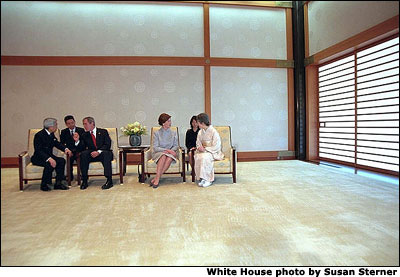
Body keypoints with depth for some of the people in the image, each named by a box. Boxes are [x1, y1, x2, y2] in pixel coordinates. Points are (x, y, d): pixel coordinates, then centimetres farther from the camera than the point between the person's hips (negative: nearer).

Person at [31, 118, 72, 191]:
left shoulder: (51, 134, 5)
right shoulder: (39, 135, -19)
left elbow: (57, 143, 14)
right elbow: (38, 151, -26)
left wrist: (65, 149, -7)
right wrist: (49, 159, -40)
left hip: (49, 156, 7)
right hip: (38, 158, -7)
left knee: (62, 160, -18)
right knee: (49, 164, -34)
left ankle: (58, 183, -13)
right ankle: (44, 185, -14)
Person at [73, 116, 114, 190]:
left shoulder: (103, 132, 5)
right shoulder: (85, 135, 13)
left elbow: (107, 145, -8)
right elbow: (81, 149, 7)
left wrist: (98, 152, -23)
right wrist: (77, 141, -11)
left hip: (102, 153, -3)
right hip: (92, 154, 3)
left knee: (106, 153, -36)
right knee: (83, 154, -26)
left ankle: (109, 180, -36)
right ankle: (84, 181, -23)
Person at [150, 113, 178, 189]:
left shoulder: (174, 133, 11)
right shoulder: (157, 133, 2)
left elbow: (176, 146, 9)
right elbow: (155, 148, -6)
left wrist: (171, 151, -13)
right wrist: (167, 150, -18)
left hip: (170, 153, 2)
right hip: (158, 153, -2)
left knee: (170, 157, -34)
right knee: (164, 156, -36)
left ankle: (156, 178, -34)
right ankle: (157, 179, -38)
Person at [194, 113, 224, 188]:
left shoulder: (214, 132, -12)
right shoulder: (200, 132, 8)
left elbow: (216, 147, -15)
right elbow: (198, 143, 14)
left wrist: (205, 149, -22)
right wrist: (199, 147, -10)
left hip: (213, 152, -5)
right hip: (203, 151, 5)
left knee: (204, 157, -36)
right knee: (197, 157, -27)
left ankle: (208, 179, -27)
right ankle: (200, 178, -21)